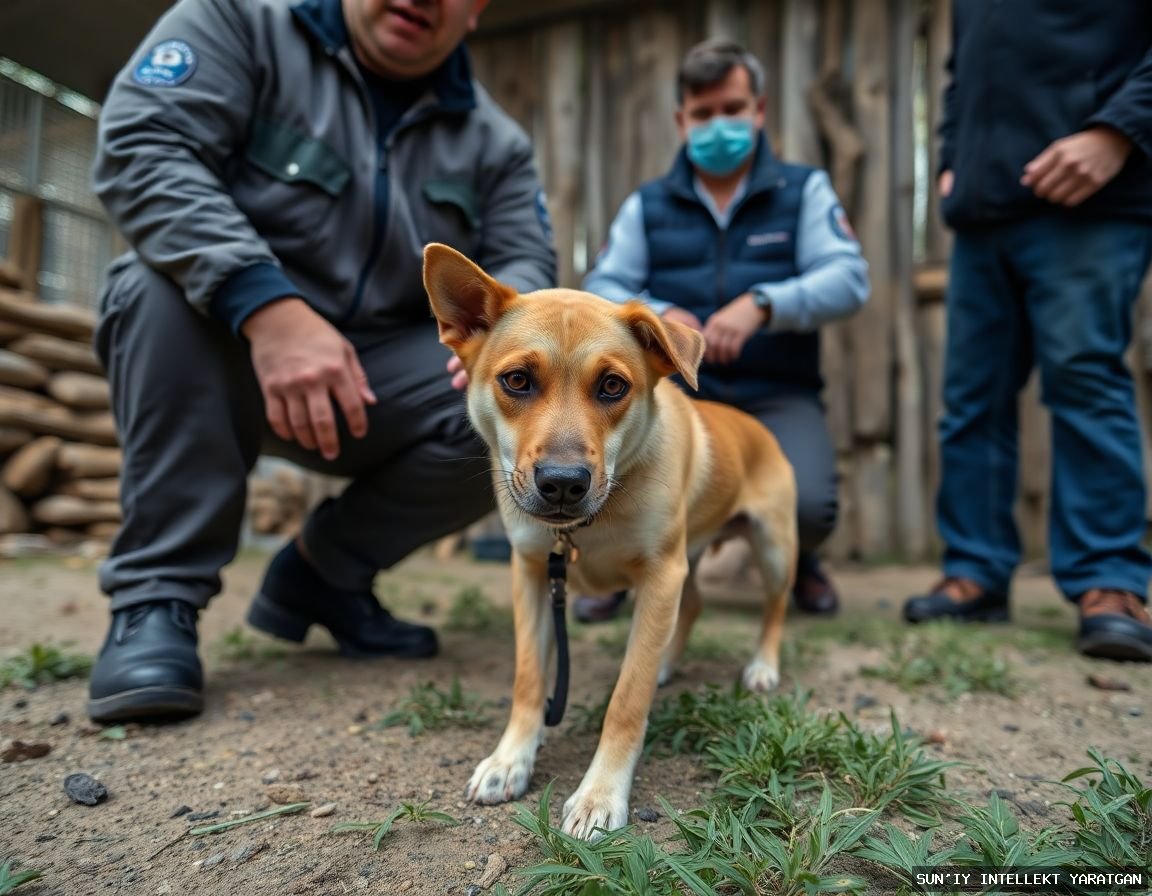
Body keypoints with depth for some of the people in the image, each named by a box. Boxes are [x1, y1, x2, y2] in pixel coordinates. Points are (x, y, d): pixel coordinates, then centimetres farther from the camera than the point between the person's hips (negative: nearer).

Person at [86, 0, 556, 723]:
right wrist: (269, 306, -37)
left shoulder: (495, 142, 4)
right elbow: (141, 146, -21)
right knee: (173, 272, -31)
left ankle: (323, 571, 1)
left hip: (378, 379, 3)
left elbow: (525, 265, -3)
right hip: (225, 348, -2)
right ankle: (156, 595, -20)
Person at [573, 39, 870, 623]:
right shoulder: (646, 205, 10)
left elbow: (848, 279, -8)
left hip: (776, 397, 0)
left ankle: (796, 559, 15)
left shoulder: (804, 190, 7)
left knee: (805, 507, -27)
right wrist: (656, 315, -25)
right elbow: (600, 291, -2)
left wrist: (762, 304, -27)